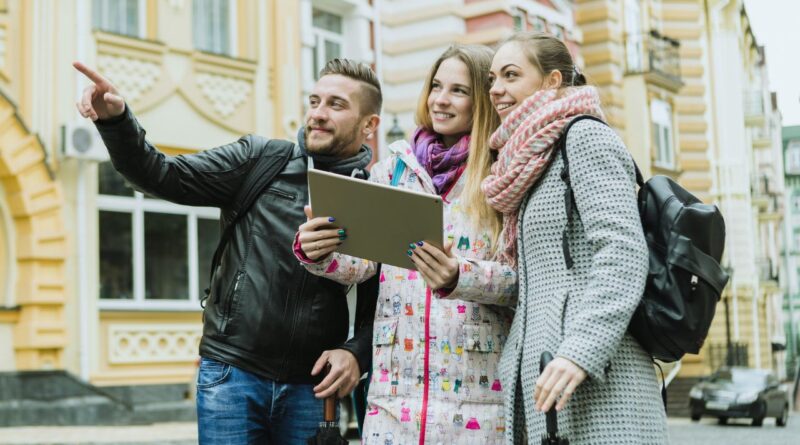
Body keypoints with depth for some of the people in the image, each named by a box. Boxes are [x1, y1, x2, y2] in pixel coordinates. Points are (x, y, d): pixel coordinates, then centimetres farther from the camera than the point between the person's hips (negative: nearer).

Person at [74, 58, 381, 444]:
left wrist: (357, 353, -9)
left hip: (310, 388, 1)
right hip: (232, 372, 0)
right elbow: (163, 177, -4)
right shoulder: (260, 158, 1)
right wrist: (116, 120, -20)